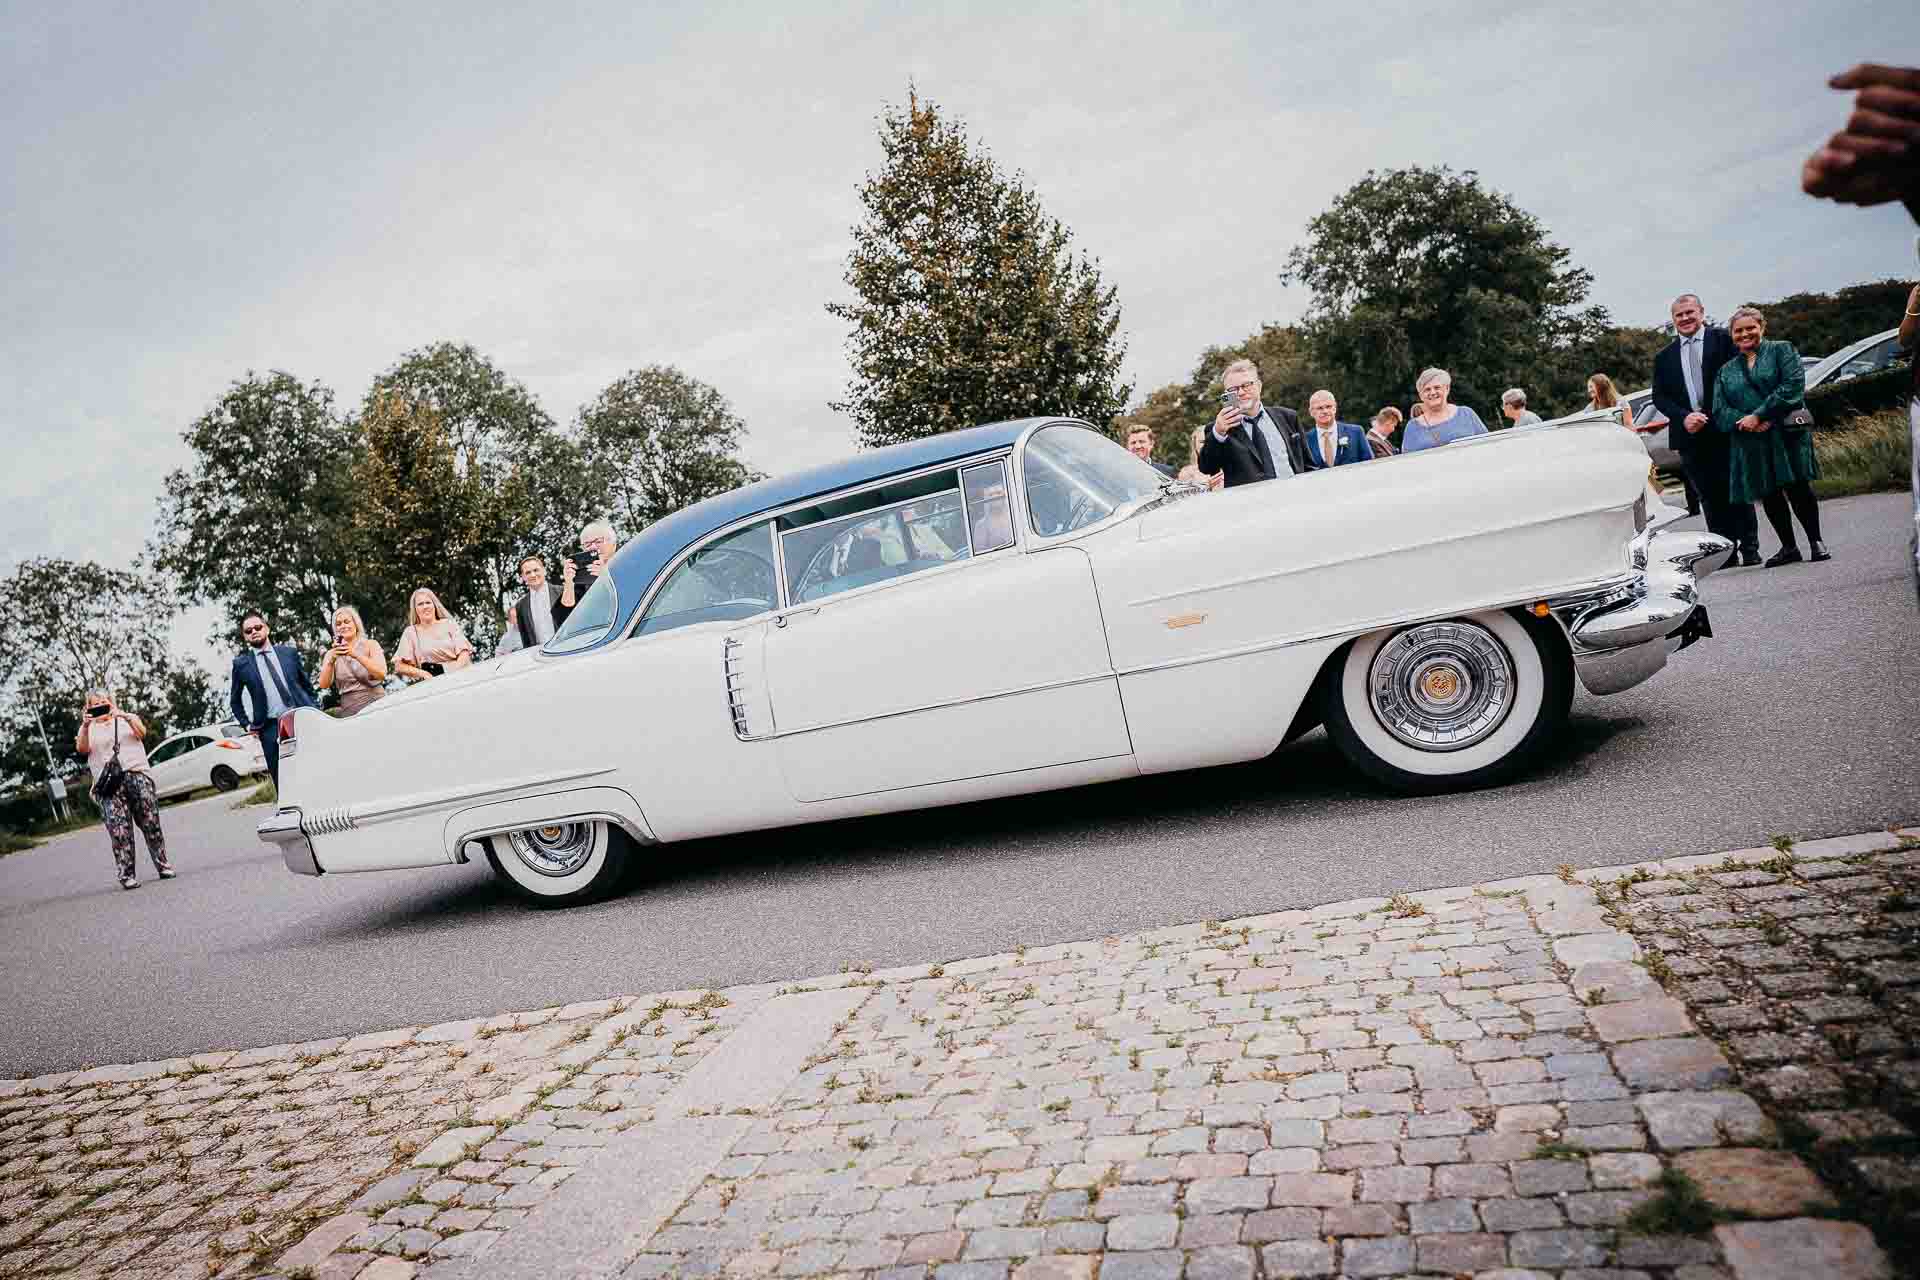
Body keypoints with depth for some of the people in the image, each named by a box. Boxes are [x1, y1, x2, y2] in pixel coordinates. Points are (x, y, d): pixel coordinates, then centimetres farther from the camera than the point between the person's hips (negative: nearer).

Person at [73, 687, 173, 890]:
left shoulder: (128, 718, 18)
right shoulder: (88, 728, 17)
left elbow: (142, 732, -2)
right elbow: (81, 748, -2)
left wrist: (125, 717, -18)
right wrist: (85, 726, -18)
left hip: (137, 774, 0)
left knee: (151, 823, 0)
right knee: (119, 830, -9)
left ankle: (163, 865, 9)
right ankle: (126, 875, -9)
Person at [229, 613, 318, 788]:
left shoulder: (289, 652, 10)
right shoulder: (241, 663, 7)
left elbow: (306, 684, 15)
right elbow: (234, 699, 18)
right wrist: (247, 724, 8)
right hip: (271, 728, -1)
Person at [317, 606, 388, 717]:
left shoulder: (370, 644, 7)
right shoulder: (331, 654, 13)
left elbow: (381, 674, -7)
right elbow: (323, 685, 1)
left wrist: (356, 655, -15)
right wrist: (331, 660, -13)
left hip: (375, 704, -1)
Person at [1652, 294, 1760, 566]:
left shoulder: (1723, 339, 3)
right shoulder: (1663, 357, 14)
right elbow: (1659, 397, 8)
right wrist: (1684, 417, -9)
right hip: (1690, 434, 3)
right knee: (1709, 497, 4)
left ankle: (1750, 549, 8)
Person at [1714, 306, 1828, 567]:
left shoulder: (1782, 350, 7)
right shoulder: (1726, 371, 16)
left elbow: (1793, 386, -9)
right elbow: (1719, 412, 7)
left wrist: (1758, 415, -14)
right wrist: (1745, 422, -13)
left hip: (1787, 435, -3)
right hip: (1750, 443, 4)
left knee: (1798, 488, -5)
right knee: (1769, 495, 6)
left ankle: (1816, 541, 9)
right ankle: (1788, 548, 17)